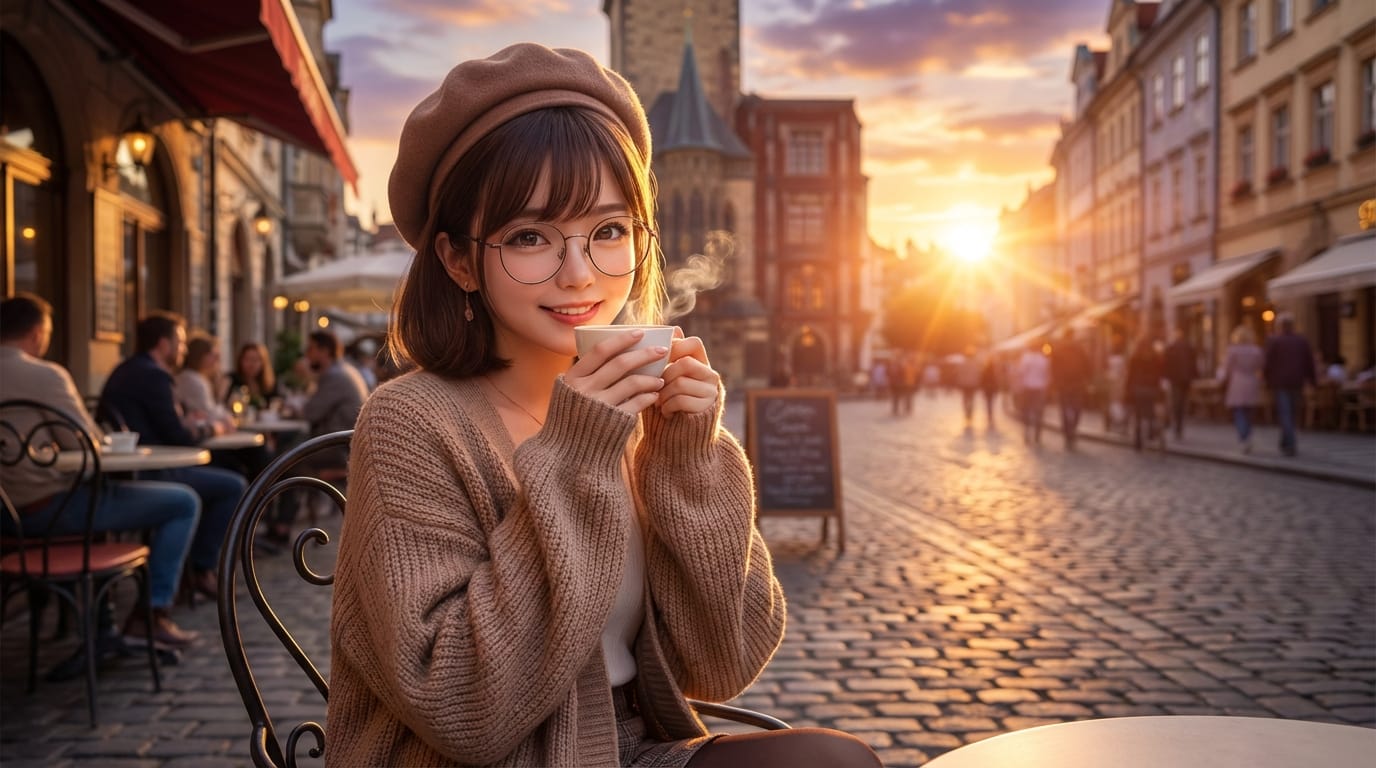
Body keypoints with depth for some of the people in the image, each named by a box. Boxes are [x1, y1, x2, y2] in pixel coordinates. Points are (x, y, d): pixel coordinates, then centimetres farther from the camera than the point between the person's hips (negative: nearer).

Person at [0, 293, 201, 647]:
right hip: (55, 508, -8)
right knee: (183, 502, -1)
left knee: (99, 494, 39)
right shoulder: (46, 374, -15)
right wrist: (106, 439, 9)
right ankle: (153, 615, -3)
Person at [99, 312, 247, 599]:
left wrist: (196, 427, 9)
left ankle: (199, 560, 27)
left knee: (212, 475, 27)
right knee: (234, 485, -4)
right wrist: (209, 428, 1)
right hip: (148, 476, -11)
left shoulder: (125, 371, 15)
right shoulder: (153, 374, -16)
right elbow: (178, 436, -17)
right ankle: (202, 569, 3)